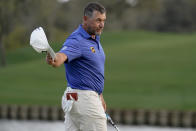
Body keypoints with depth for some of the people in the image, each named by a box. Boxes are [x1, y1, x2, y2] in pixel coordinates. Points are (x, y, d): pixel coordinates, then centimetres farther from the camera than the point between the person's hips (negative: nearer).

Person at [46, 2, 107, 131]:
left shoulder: (95, 39, 14)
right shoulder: (76, 40, -17)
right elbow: (61, 56, -37)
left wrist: (100, 96, 25)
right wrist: (52, 61, -60)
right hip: (84, 97, -9)